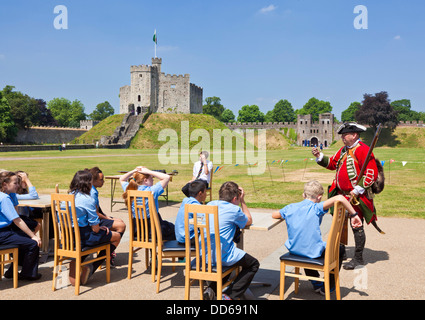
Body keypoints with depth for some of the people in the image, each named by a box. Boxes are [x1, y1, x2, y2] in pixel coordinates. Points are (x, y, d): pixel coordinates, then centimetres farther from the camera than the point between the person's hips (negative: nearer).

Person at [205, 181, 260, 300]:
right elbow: (249, 221, 12)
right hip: (222, 257, -7)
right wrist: (242, 201, 15)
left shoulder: (210, 205, 9)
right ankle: (230, 295, 2)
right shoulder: (234, 209, -8)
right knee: (254, 264, 15)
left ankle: (212, 289, 23)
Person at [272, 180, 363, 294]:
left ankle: (316, 284, 43)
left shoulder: (290, 208, 2)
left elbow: (274, 215, 21)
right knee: (340, 249, 21)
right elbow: (339, 198, -26)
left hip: (293, 250, 5)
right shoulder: (316, 208, -13)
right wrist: (353, 215, -17)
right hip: (314, 253, -5)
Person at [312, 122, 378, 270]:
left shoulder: (363, 150, -15)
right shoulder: (344, 150, 12)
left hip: (356, 196, -8)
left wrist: (357, 190, -22)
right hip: (341, 194, 9)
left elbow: (372, 173, -19)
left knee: (357, 226, 2)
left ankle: (358, 259, 15)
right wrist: (319, 156, 3)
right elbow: (332, 163, 19)